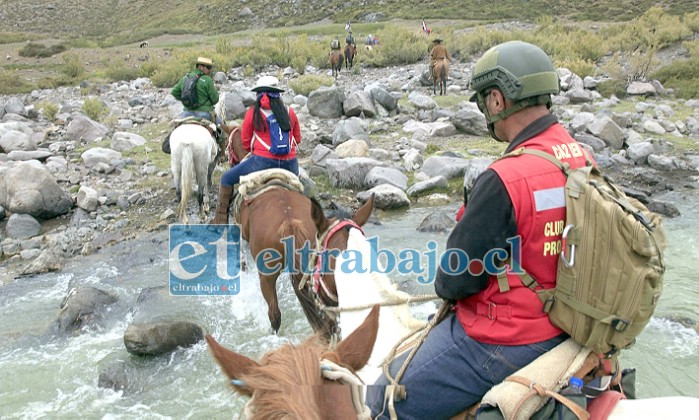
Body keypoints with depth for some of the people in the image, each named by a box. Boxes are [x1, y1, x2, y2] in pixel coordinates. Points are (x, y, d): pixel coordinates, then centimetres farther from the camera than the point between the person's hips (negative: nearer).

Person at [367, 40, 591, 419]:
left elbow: (456, 279, -20)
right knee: (430, 329, 31)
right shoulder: (582, 157, -1)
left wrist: (446, 285, 4)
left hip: (505, 343, -9)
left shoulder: (505, 180, -29)